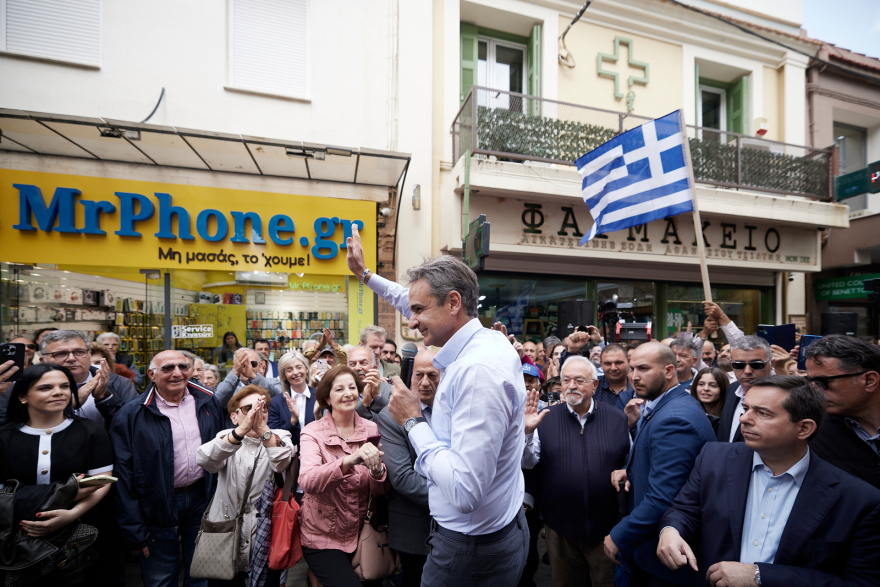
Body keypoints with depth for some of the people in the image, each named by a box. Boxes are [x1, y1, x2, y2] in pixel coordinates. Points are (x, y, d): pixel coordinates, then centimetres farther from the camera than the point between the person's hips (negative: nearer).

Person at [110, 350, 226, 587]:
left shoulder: (209, 403, -3)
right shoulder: (131, 416, -11)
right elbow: (123, 477, -9)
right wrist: (135, 531, -8)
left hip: (202, 498, 3)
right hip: (159, 505, -2)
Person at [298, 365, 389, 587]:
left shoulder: (371, 429, -5)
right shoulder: (312, 432, -11)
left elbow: (381, 490, -7)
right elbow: (307, 483, -27)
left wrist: (377, 471, -28)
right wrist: (350, 460, -41)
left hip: (362, 533, 3)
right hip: (323, 537, -3)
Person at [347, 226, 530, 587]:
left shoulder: (478, 371, -32)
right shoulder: (486, 341, -3)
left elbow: (464, 492, -33)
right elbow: (415, 303, 12)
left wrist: (413, 422, -22)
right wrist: (364, 273, 20)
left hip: (473, 550, -8)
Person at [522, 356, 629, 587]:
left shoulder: (617, 418, -2)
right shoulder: (546, 419, -4)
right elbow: (527, 463, -7)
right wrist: (527, 431, -23)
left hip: (607, 526, 0)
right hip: (560, 526, 1)